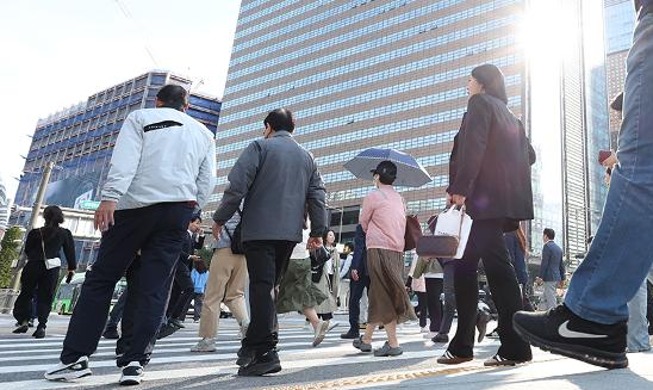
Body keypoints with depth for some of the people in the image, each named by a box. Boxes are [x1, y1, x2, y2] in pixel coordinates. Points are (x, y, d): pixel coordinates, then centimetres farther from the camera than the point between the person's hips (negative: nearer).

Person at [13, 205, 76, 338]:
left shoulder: (35, 233, 5)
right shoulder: (65, 233, 3)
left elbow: (27, 250, 14)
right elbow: (70, 252, 4)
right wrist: (71, 269, 9)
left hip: (33, 267, 0)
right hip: (52, 269, 0)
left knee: (25, 293, 13)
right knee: (45, 297, 4)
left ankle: (24, 321, -1)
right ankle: (41, 326, -5)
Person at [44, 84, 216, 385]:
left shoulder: (140, 118, 11)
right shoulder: (203, 133, 21)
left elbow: (125, 159, -7)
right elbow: (207, 181, 13)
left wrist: (110, 197, -16)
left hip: (136, 204, -2)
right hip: (179, 208, 3)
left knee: (100, 278, 6)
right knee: (154, 289, 2)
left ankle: (75, 358, 4)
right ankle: (135, 361, -2)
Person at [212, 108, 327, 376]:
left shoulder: (260, 147, 2)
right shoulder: (307, 157, 18)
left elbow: (237, 185, -8)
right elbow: (317, 196, 11)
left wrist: (220, 218, 1)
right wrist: (318, 231, 12)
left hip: (260, 230, -5)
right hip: (290, 232, 6)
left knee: (261, 287, -7)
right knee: (270, 287, 14)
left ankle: (266, 352, -11)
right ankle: (254, 344, 21)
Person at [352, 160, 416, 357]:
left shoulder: (373, 196, -5)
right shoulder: (400, 199, 15)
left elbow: (363, 223, 4)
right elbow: (402, 226, 15)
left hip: (378, 248, -7)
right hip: (397, 249, 7)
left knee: (383, 296, -4)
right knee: (377, 295, 13)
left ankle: (393, 343, -6)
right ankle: (366, 339, 22)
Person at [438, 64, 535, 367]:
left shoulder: (479, 103, 3)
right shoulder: (507, 114, 28)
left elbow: (472, 146, -13)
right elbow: (529, 155, 24)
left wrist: (459, 188, -19)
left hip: (486, 198, -9)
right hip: (507, 200, 9)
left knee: (496, 265, -10)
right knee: (465, 264, 8)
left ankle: (516, 347, -7)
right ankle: (462, 345, 12)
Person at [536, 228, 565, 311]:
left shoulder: (547, 246, -10)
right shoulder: (558, 248, 15)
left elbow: (544, 263, -16)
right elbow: (562, 265, 18)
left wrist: (540, 277, -15)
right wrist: (562, 279, 22)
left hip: (549, 277, -9)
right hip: (556, 277, 9)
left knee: (551, 301, -6)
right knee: (546, 298, 16)